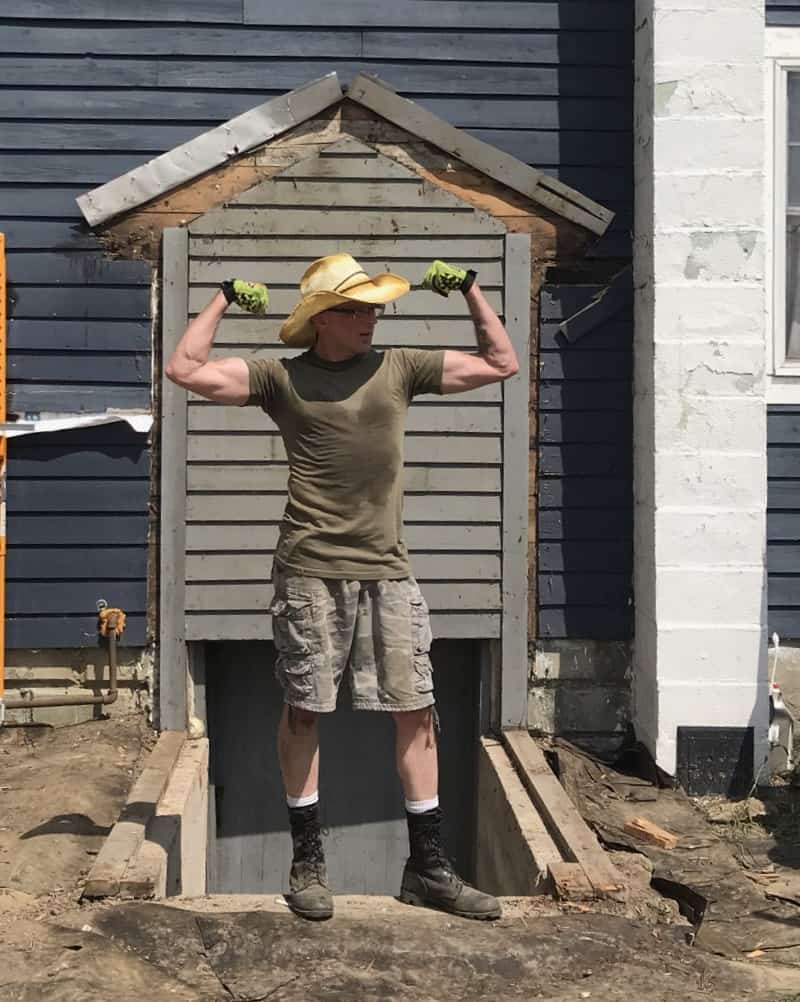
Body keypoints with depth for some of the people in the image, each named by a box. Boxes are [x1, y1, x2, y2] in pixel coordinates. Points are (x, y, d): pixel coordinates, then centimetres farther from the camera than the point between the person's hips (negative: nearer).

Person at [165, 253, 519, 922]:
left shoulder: (399, 368, 13)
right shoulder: (282, 378, 5)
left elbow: (501, 364, 19)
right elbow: (185, 370, -1)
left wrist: (470, 288, 15)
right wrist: (224, 300, 7)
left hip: (388, 572, 3)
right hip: (312, 571, -3)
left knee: (417, 711, 1)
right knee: (304, 712, 3)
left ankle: (428, 868, 11)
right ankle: (307, 862, 17)